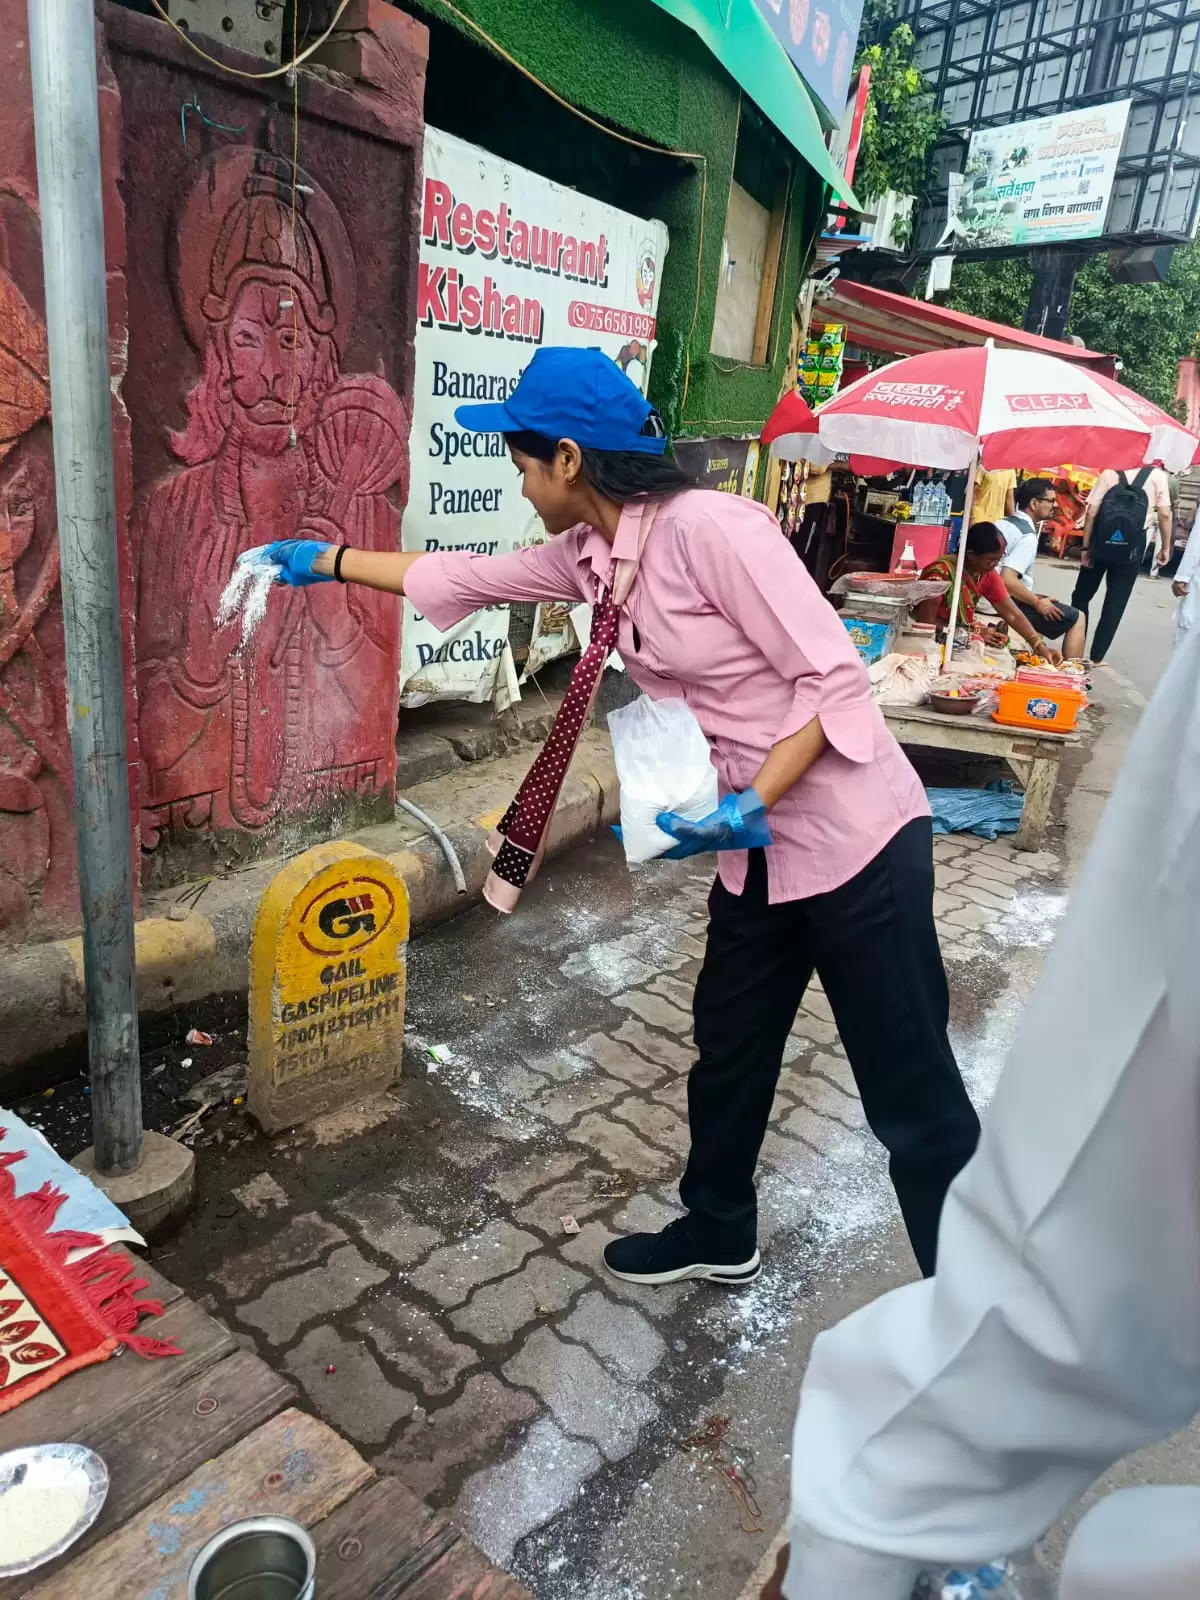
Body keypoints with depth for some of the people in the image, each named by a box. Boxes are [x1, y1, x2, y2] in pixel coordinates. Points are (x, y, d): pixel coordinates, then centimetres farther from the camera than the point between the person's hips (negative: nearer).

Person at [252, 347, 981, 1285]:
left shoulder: (710, 529, -21)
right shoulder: (590, 558, 4)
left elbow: (836, 680, -19)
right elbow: (468, 576, 17)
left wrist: (753, 806, -26)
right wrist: (328, 563, 24)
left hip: (855, 839, -8)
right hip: (759, 847, 8)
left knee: (913, 1096, 2)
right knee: (728, 1049, 21)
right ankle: (720, 1234, 44)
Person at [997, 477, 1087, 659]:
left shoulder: (1004, 523, 8)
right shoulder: (1027, 536, -18)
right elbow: (1007, 580, -29)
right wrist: (1037, 602, -15)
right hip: (1007, 603, -9)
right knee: (1077, 619, 2)